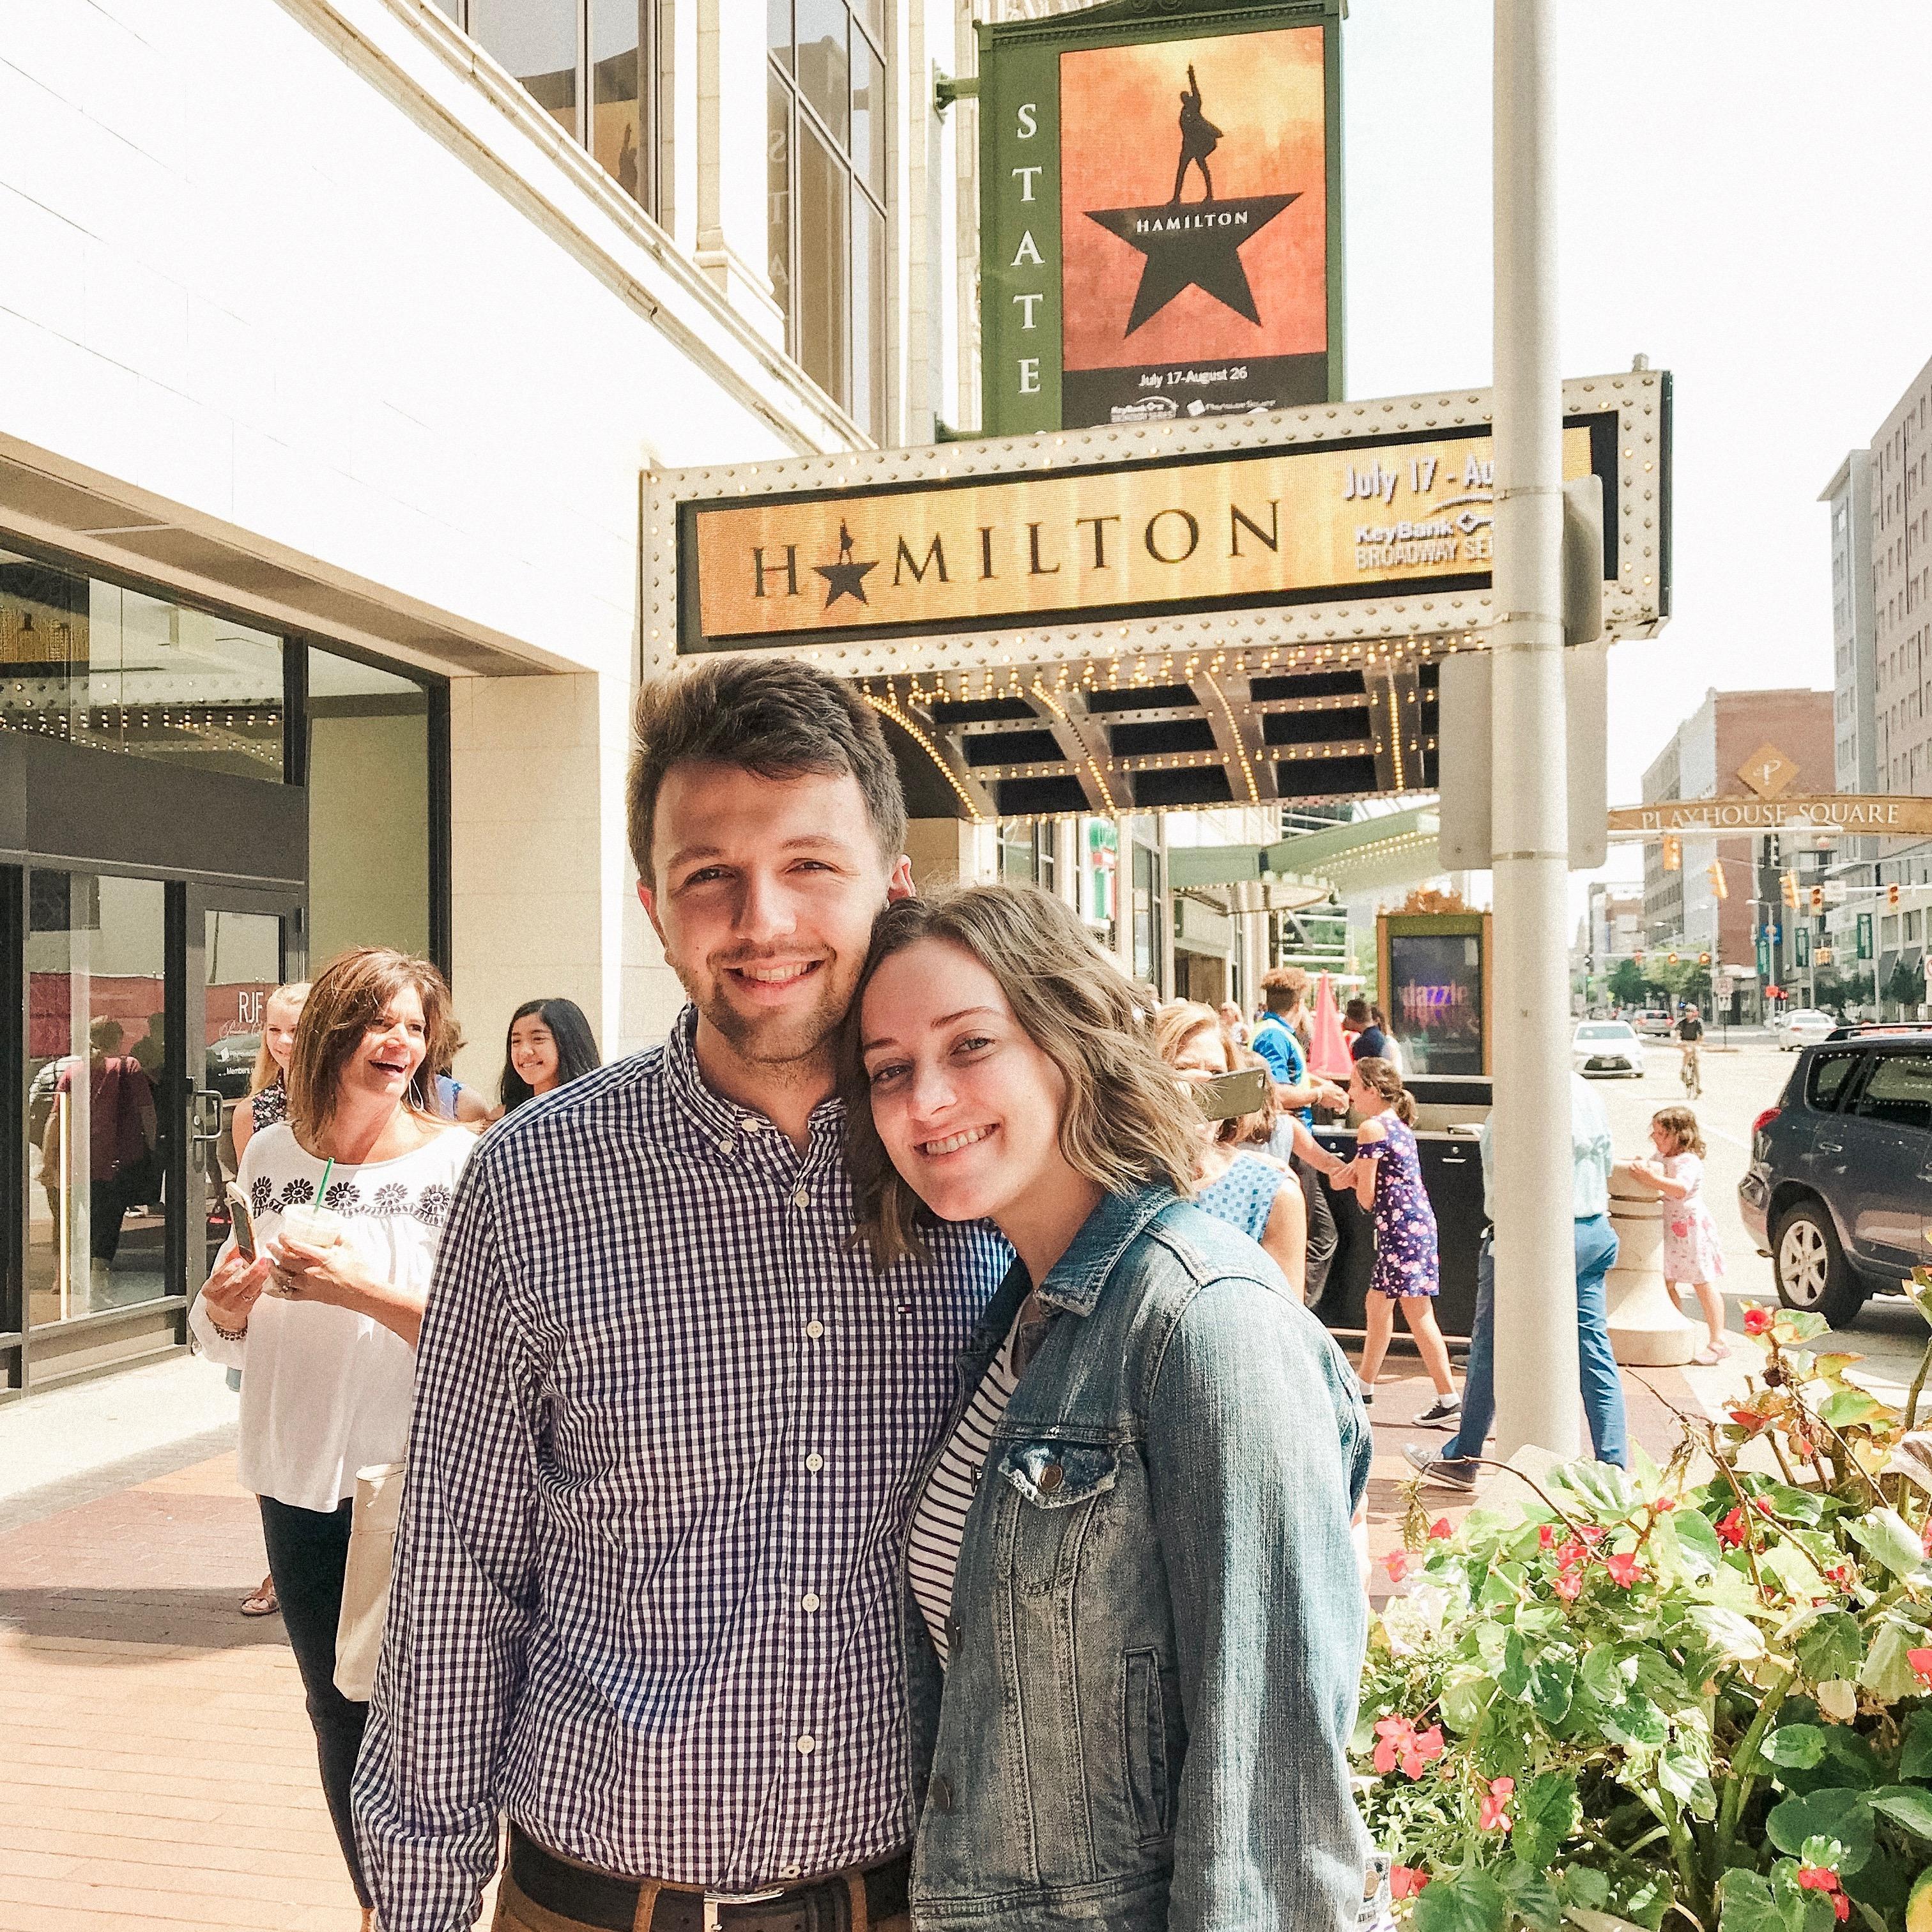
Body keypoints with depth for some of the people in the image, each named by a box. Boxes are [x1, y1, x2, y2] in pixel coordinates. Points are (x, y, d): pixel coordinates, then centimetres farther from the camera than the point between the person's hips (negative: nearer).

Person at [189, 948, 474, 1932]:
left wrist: (361, 1289, -26)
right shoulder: (271, 1155, 2)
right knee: (337, 1712, 18)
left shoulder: (458, 1163, -13)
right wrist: (222, 1305, -10)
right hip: (298, 1479, 5)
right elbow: (230, 1334, 12)